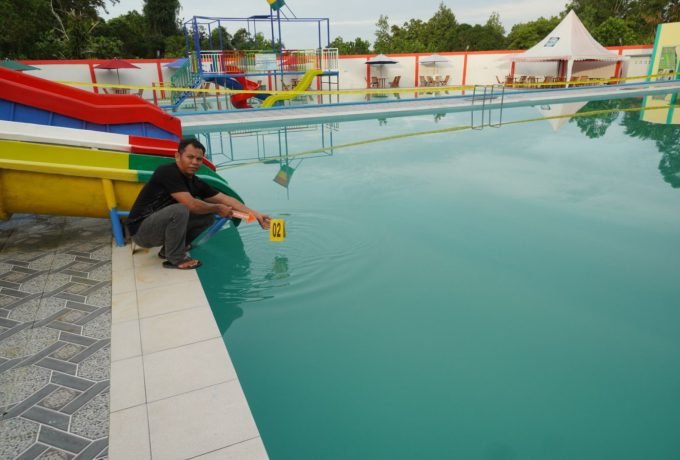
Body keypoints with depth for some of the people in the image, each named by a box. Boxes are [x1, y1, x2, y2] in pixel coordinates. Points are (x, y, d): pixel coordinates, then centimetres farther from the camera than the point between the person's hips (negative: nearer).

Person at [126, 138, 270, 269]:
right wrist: (217, 208, -12)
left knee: (208, 216, 0)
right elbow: (191, 205, -29)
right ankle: (176, 258, -12)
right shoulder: (168, 172, -22)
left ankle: (168, 249, 9)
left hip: (160, 223, 8)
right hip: (141, 229, -8)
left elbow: (226, 199, -1)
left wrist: (254, 214, -8)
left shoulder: (195, 183, 0)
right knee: (180, 210, -33)